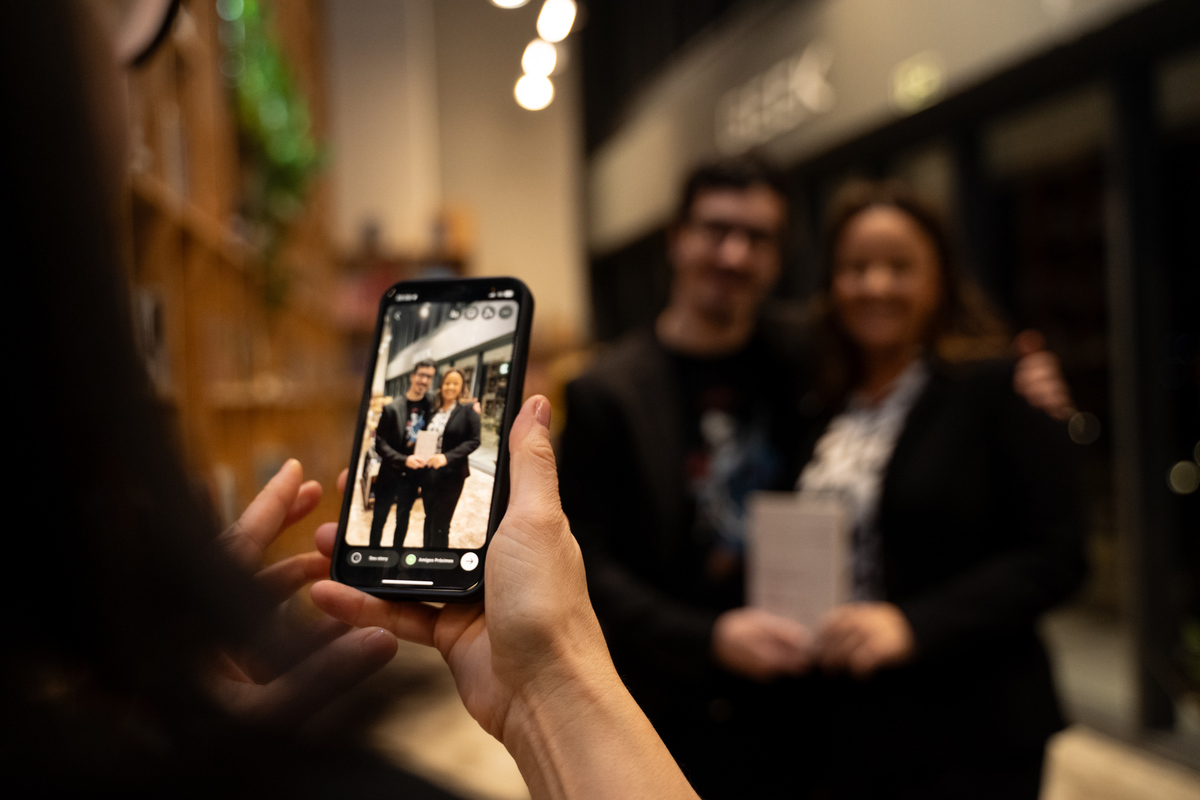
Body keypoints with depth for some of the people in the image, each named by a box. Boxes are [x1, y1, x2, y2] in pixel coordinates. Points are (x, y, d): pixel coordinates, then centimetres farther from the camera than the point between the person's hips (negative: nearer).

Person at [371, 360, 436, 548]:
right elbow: (380, 443, -14)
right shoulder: (392, 408, -12)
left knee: (403, 519, 17)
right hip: (390, 474, -2)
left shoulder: (431, 406, -4)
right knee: (379, 516, 11)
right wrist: (404, 460, -26)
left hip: (412, 476, 2)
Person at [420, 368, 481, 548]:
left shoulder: (467, 412, -5)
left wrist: (447, 457, -22)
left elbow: (474, 441, -11)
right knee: (429, 520, 14)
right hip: (428, 473, 5)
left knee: (440, 526, 1)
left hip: (451, 475, -5)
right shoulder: (433, 413, 10)